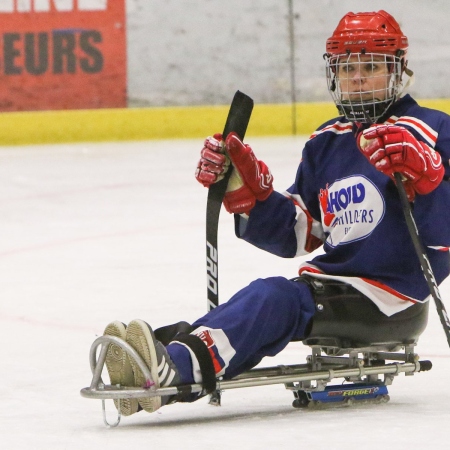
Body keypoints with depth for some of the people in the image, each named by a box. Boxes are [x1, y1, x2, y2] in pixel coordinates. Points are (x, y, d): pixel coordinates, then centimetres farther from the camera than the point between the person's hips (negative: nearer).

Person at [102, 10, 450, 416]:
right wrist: (246, 189, 2)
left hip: (393, 293, -7)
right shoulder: (326, 143, 18)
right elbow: (295, 234, 16)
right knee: (265, 301, -21)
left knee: (277, 298, -29)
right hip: (331, 277, 7)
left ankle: (176, 367, -52)